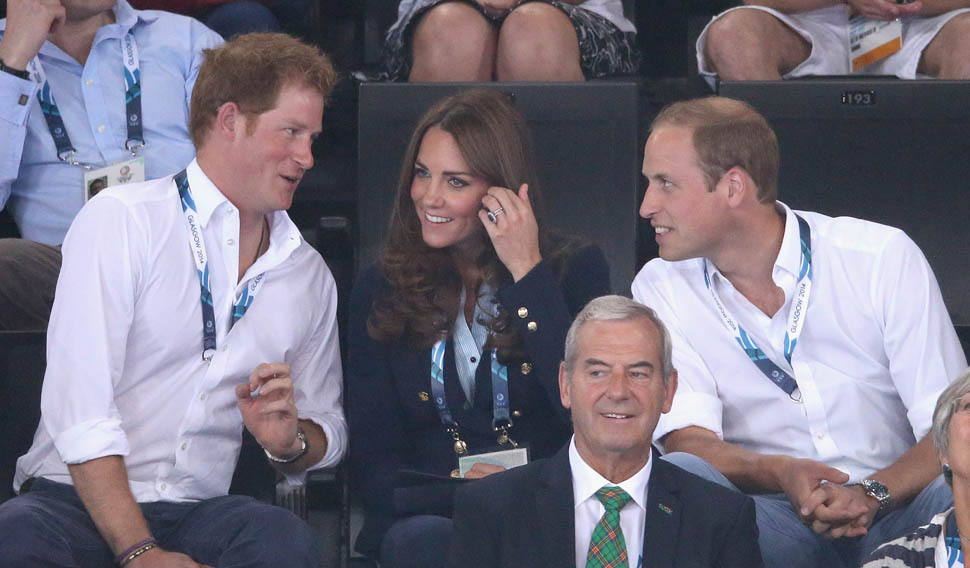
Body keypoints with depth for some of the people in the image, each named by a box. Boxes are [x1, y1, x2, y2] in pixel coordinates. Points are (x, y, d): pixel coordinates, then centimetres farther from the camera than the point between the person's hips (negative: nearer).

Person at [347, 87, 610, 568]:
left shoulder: (575, 271, 7)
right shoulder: (381, 291, 12)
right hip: (427, 514, 2)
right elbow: (374, 466, 6)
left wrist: (529, 273, -9)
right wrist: (460, 490, -16)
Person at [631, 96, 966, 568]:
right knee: (680, 475, -30)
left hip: (894, 508, -1)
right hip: (769, 521, 1)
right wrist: (780, 474, -28)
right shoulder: (661, 288, 5)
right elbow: (688, 439, -6)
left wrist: (873, 494, -25)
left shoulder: (883, 257, -1)